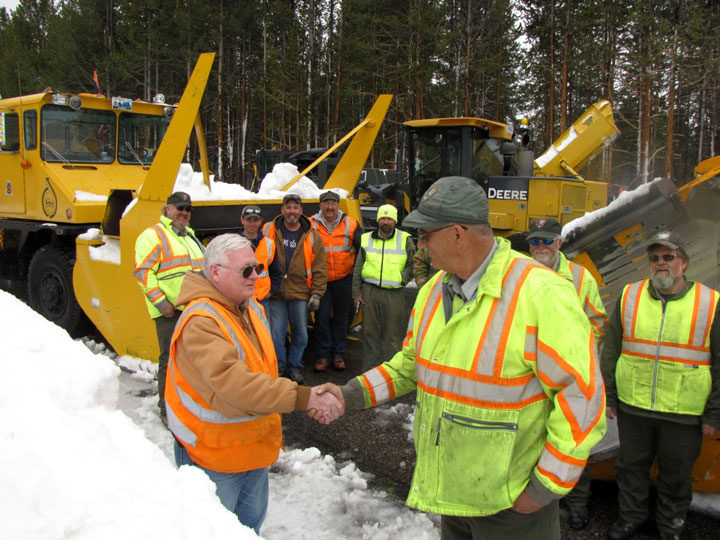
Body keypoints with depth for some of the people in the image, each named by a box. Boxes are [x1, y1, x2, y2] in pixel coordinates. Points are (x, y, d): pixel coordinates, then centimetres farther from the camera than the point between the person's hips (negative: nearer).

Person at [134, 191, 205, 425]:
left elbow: (205, 269, 27)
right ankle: (168, 410, 9)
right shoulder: (153, 235, -6)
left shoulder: (190, 237, 21)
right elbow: (142, 271, -14)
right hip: (170, 312, -8)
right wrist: (161, 302, -20)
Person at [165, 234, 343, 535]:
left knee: (252, 521, 25)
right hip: (214, 455, -8)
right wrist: (302, 398, -41)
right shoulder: (199, 323, -27)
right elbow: (233, 383, -39)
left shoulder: (252, 308, 3)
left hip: (255, 447, 8)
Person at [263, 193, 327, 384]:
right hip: (276, 293, 0)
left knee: (300, 334, 9)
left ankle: (295, 366, 27)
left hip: (300, 294, 1)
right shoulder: (269, 231, 0)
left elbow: (319, 268, 3)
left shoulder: (312, 236, 2)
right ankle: (278, 366, 22)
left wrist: (316, 294, -2)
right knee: (276, 333, 4)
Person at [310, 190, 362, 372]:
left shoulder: (351, 224, -1)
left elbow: (363, 248, 9)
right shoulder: (311, 225, -3)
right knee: (322, 317, -1)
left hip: (343, 279, 1)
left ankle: (338, 354, 22)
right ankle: (323, 355, 11)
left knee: (340, 317, 10)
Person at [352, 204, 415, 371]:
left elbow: (413, 265, 10)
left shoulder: (405, 240, 4)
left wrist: (402, 279, -4)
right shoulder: (366, 239, 11)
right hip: (370, 291, 2)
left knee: (393, 334, 0)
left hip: (395, 293, -2)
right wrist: (356, 292, 8)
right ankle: (369, 369, 18)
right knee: (370, 332, 7)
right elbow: (358, 268, 13)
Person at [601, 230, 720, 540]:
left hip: (684, 414, -1)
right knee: (631, 466, 16)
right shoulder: (629, 296, 2)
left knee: (676, 475, 15)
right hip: (632, 407, 2)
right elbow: (610, 350, 8)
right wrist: (608, 396, 7)